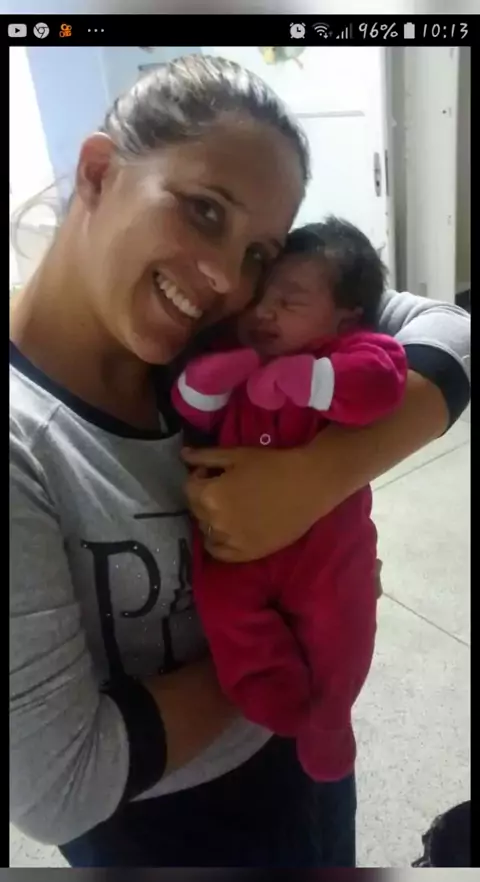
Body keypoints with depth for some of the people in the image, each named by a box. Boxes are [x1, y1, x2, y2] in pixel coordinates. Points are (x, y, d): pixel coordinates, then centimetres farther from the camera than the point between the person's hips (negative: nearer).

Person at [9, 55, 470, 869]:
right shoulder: (23, 440, -32)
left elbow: (446, 334, -15)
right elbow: (54, 787, -30)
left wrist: (314, 476, -31)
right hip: (151, 821, -3)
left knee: (329, 859, 32)